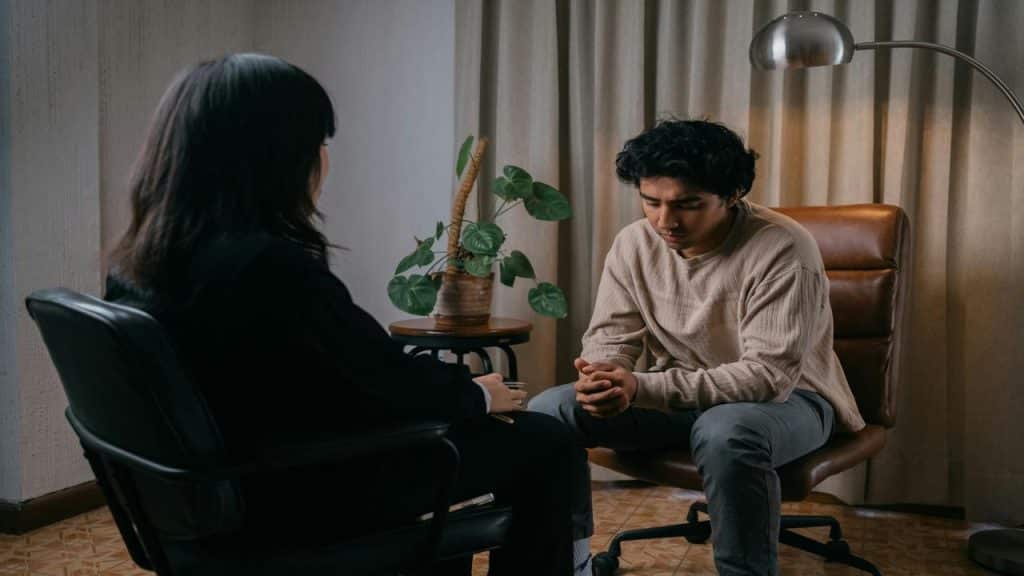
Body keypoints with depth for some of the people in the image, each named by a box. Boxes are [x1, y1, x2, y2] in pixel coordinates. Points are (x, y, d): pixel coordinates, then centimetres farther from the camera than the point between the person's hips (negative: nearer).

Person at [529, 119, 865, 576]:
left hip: (785, 397, -5)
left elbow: (770, 374, -30)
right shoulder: (634, 243, -7)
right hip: (674, 395, 5)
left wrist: (642, 388, -38)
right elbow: (611, 336, -1)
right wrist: (603, 375, -28)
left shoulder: (783, 250, -25)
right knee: (548, 412, -14)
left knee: (725, 433, -41)